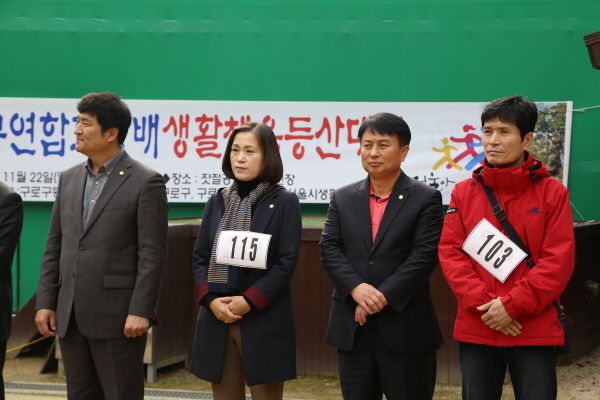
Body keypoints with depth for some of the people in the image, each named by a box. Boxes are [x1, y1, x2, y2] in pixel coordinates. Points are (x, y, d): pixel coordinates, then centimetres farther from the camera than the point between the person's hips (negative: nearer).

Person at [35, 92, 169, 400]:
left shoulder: (146, 182, -8)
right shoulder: (69, 178, 12)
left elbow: (152, 254, -11)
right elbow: (54, 246, 13)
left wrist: (140, 311, -16)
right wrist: (45, 302, 7)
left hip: (117, 316, -6)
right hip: (70, 317, 6)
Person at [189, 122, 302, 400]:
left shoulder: (285, 203, -1)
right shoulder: (217, 202, 12)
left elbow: (286, 263, -7)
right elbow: (200, 257, 9)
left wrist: (249, 301, -15)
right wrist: (211, 299, -9)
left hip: (265, 321, -4)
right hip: (217, 319, 4)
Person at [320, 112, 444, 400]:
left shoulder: (426, 199, 0)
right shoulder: (343, 198, 11)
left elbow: (424, 255, -10)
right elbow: (329, 249, 2)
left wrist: (383, 296, -17)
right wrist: (356, 288, -15)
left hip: (406, 327, -3)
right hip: (351, 326, 4)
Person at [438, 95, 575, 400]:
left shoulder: (552, 192, 0)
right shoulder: (463, 193, 7)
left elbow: (559, 260, -7)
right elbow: (450, 252, 0)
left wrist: (513, 305, -15)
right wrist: (482, 304, -13)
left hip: (535, 331, -2)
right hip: (475, 331, 2)